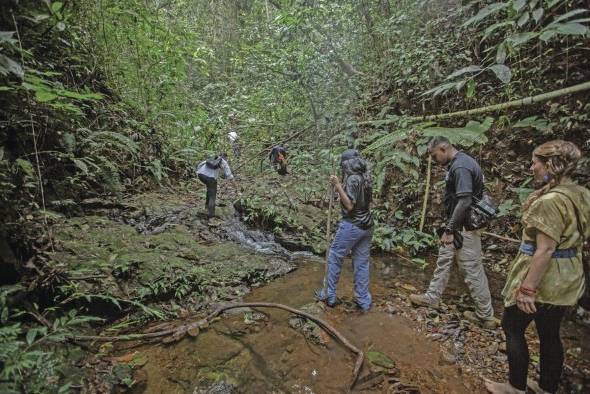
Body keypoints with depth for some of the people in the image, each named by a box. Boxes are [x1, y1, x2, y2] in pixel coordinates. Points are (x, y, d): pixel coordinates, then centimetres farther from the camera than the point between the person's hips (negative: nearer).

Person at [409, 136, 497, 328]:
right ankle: (432, 297, 33)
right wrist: (450, 227, 16)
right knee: (443, 260, 18)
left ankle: (486, 316, 16)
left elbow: (465, 201, -27)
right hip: (457, 226, 10)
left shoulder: (460, 166, -22)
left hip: (464, 228, -10)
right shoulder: (458, 163, 10)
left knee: (472, 271, 1)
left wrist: (449, 229, -20)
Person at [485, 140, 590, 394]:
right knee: (550, 334, 20)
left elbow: (545, 250, -27)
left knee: (512, 327, 9)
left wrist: (528, 288, -23)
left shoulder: (551, 200, -24)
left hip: (543, 278, -8)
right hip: (567, 278, 9)